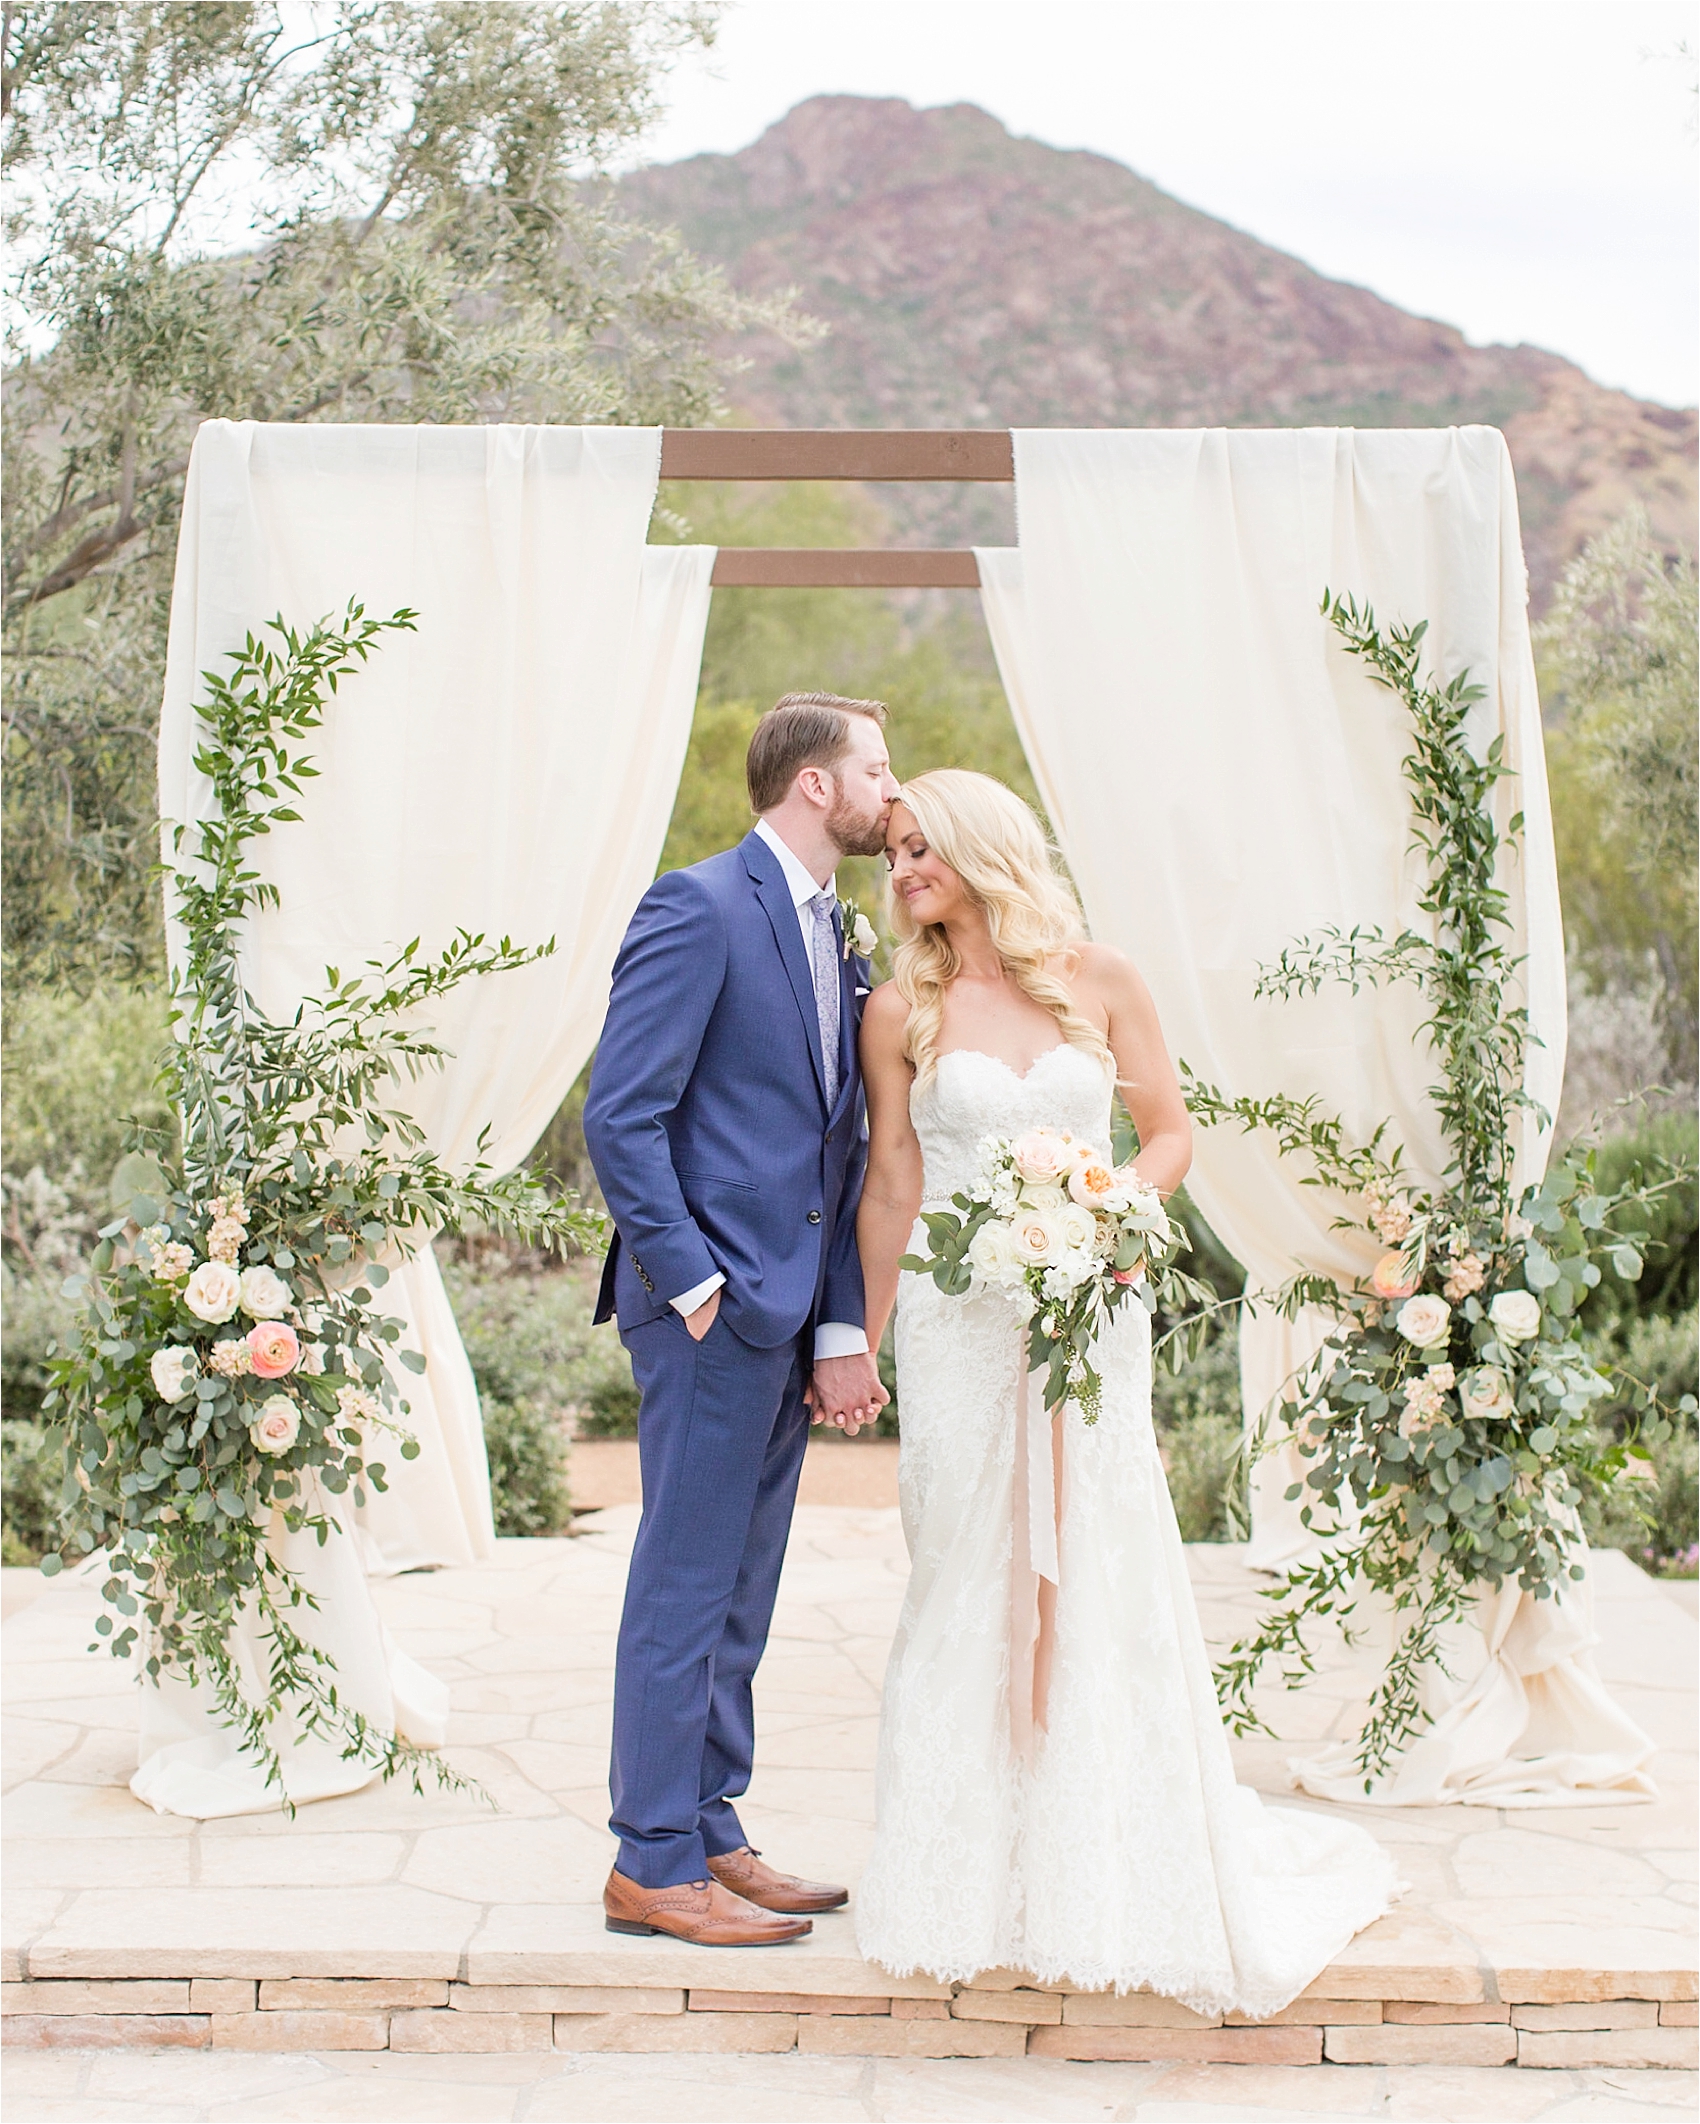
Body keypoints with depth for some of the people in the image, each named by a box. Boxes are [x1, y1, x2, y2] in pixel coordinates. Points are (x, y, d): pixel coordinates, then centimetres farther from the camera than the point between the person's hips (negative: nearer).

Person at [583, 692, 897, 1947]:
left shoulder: (832, 933, 16)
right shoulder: (699, 909, -10)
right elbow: (621, 1119, -15)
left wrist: (843, 1328, 7)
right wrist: (692, 1285, -16)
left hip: (790, 1316, 9)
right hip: (717, 1306, -9)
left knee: (740, 1598, 15)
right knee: (686, 1590, -1)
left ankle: (710, 1838, 26)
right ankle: (653, 1866, 11)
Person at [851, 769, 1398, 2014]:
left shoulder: (1099, 980, 3)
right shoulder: (902, 1009, 4)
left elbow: (1172, 1132, 8)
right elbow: (892, 1182, 6)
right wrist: (859, 1343, 6)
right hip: (959, 1324, 0)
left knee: (1101, 1578, 3)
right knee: (971, 1586, 3)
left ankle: (1117, 1874, 18)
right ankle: (981, 1879, 16)